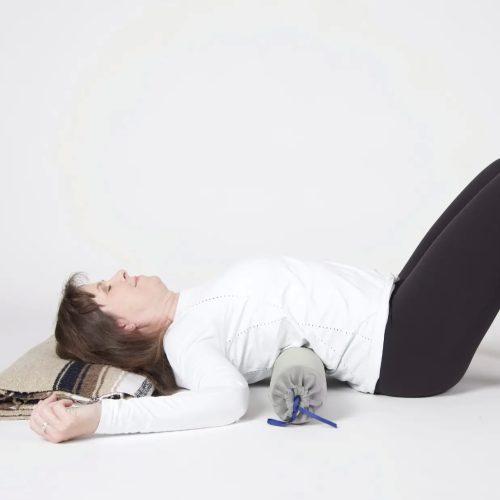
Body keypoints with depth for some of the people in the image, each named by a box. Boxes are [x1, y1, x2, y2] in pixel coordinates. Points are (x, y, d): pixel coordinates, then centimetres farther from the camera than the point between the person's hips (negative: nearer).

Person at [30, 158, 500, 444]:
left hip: (391, 303, 8)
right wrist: (92, 416, -41)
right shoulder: (184, 339, -16)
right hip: (407, 347, -8)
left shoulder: (193, 312, 10)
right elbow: (227, 397, -37)